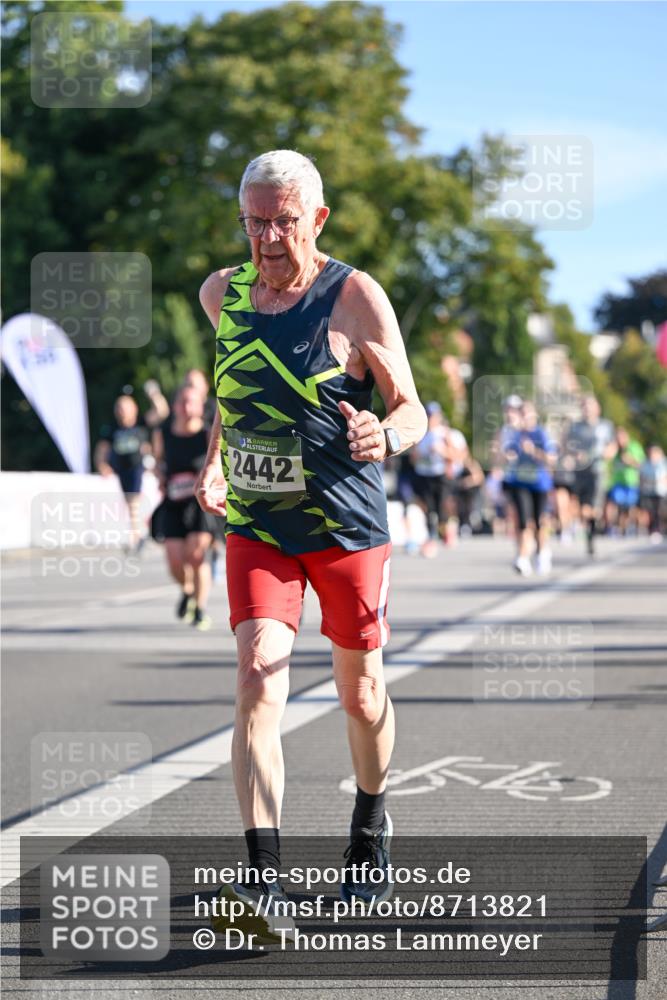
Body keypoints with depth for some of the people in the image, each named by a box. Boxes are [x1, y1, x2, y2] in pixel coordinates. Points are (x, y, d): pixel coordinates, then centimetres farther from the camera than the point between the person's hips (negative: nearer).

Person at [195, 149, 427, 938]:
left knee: (360, 692, 11)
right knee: (258, 679, -17)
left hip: (347, 525, -2)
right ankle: (263, 878, -22)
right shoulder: (220, 294, 2)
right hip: (255, 526, 2)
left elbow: (411, 409, -8)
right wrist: (213, 459, 13)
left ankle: (370, 829, 40)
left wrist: (384, 437, -30)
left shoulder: (356, 298, -10)